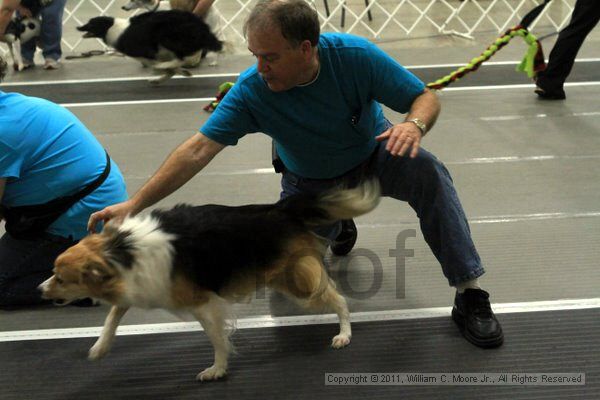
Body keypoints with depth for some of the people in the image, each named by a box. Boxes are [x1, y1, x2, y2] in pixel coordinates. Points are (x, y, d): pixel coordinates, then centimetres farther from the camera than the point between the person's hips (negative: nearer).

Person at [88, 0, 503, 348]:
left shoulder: (355, 55, -29)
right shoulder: (252, 89, -28)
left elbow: (426, 97, -21)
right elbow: (198, 149, -31)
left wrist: (414, 124, -46)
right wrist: (135, 203, -37)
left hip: (374, 154, -1)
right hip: (311, 183, 2)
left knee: (428, 172, -31)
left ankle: (469, 292, -23)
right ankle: (335, 225, 31)